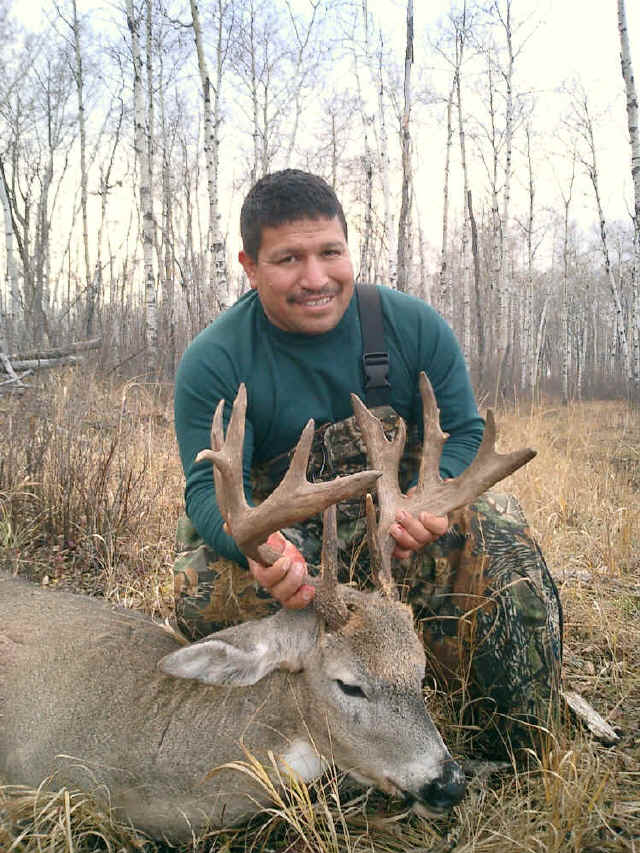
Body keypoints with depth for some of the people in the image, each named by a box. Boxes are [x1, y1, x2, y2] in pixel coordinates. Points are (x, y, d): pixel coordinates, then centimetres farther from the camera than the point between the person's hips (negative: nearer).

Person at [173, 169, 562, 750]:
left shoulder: (414, 326, -4)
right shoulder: (212, 361, -10)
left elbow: (463, 434, -2)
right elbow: (210, 488, -15)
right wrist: (259, 544, -40)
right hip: (282, 536, -1)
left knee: (495, 523, -25)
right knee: (202, 591, -31)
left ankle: (524, 734, -4)